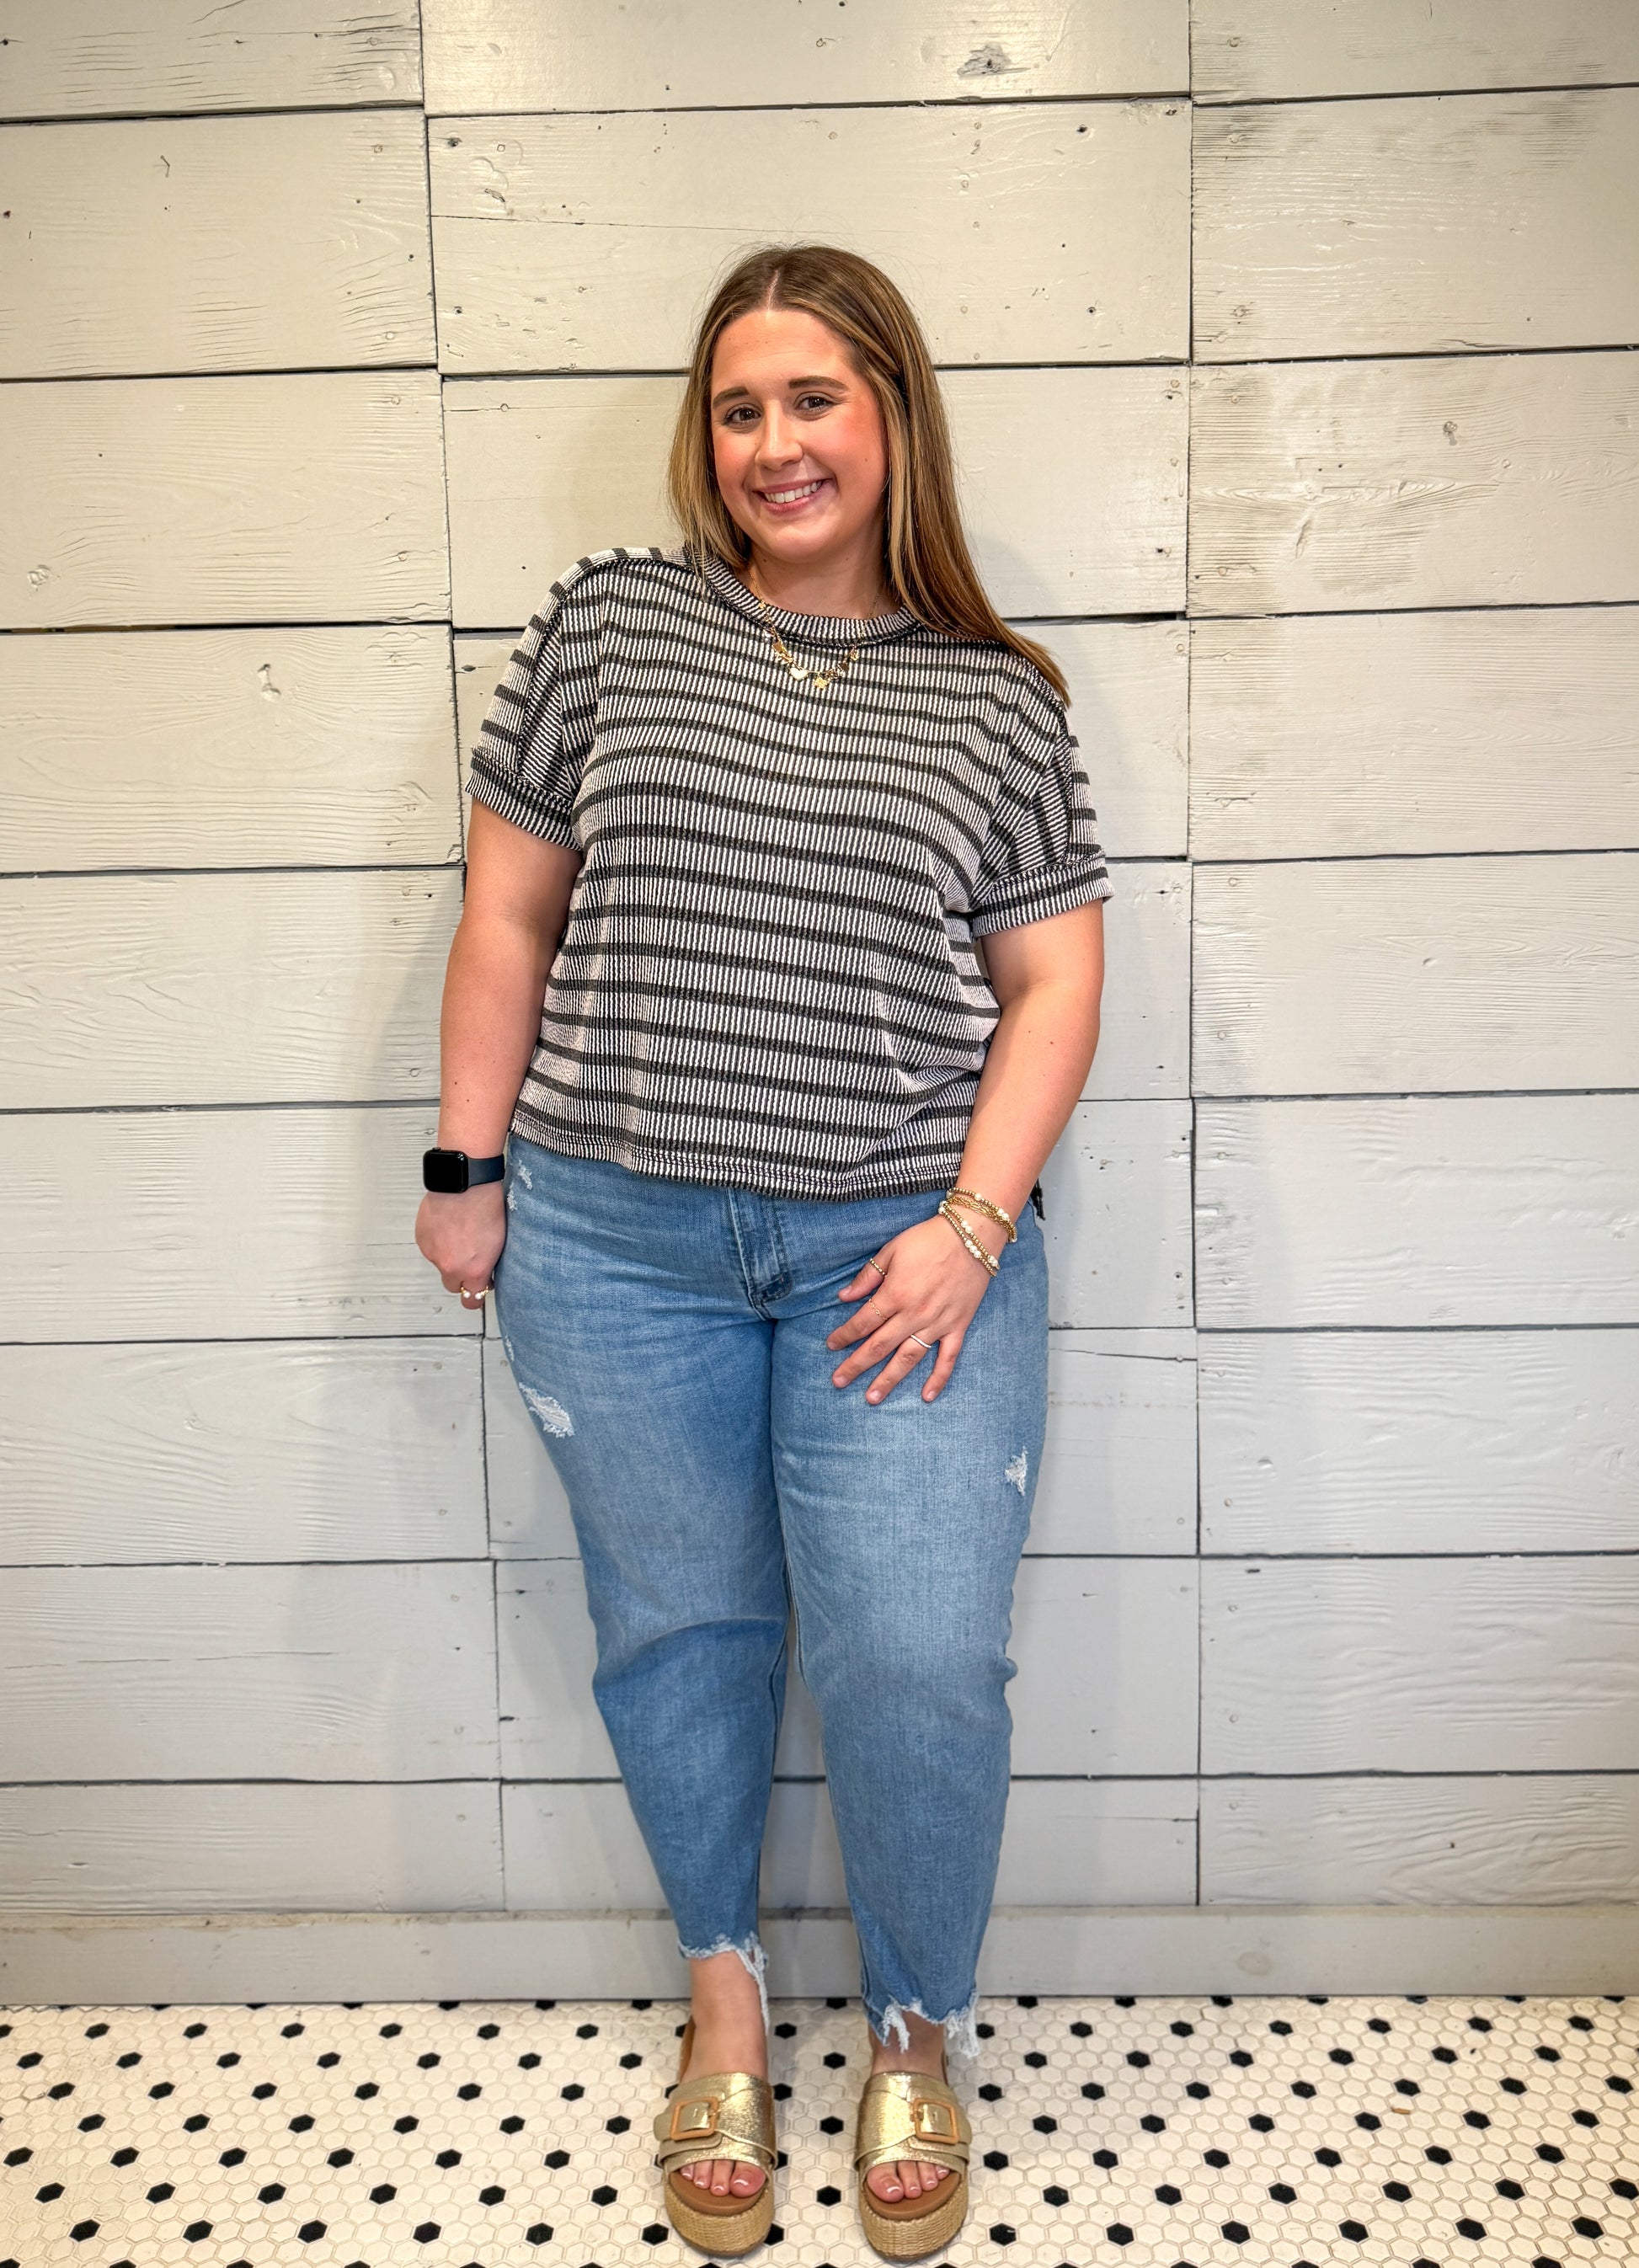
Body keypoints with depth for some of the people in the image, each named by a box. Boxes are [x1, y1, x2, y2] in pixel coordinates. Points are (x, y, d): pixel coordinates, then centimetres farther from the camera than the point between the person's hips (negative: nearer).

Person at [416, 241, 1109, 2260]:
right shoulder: (605, 624, 6)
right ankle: (723, 1986, 39)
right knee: (676, 1628, 12)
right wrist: (467, 1165, 4)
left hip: (901, 1243, 0)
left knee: (920, 1660, -2)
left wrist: (970, 1223, -8)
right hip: (616, 1236, 1)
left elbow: (1052, 981, 3)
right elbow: (507, 913, 7)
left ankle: (917, 2030, 28)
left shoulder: (999, 701, 5)